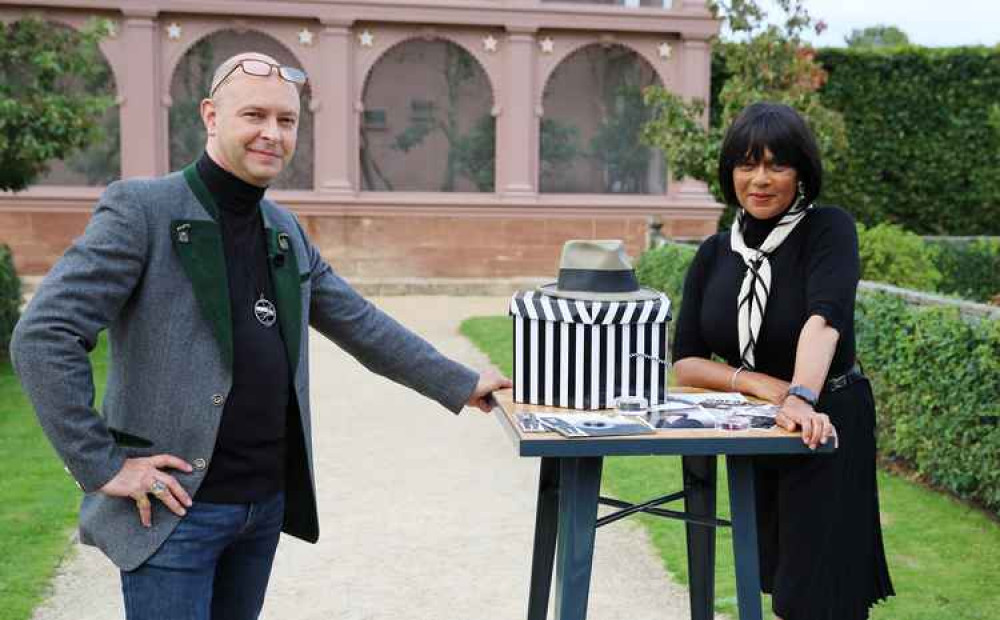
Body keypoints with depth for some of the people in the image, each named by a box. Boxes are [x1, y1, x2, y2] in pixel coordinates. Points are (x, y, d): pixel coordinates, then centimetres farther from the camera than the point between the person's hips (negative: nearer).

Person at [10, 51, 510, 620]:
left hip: (268, 503, 7)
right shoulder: (140, 209, -11)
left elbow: (363, 325, 18)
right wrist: (102, 465, -17)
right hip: (176, 507, -6)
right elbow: (43, 337, -16)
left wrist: (462, 385, 18)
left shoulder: (286, 232, 10)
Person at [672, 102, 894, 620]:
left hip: (825, 429, -5)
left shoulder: (828, 229, -14)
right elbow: (685, 362, -5)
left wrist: (802, 399, -49)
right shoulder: (714, 254, 0)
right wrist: (758, 382, -22)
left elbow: (825, 317, -32)